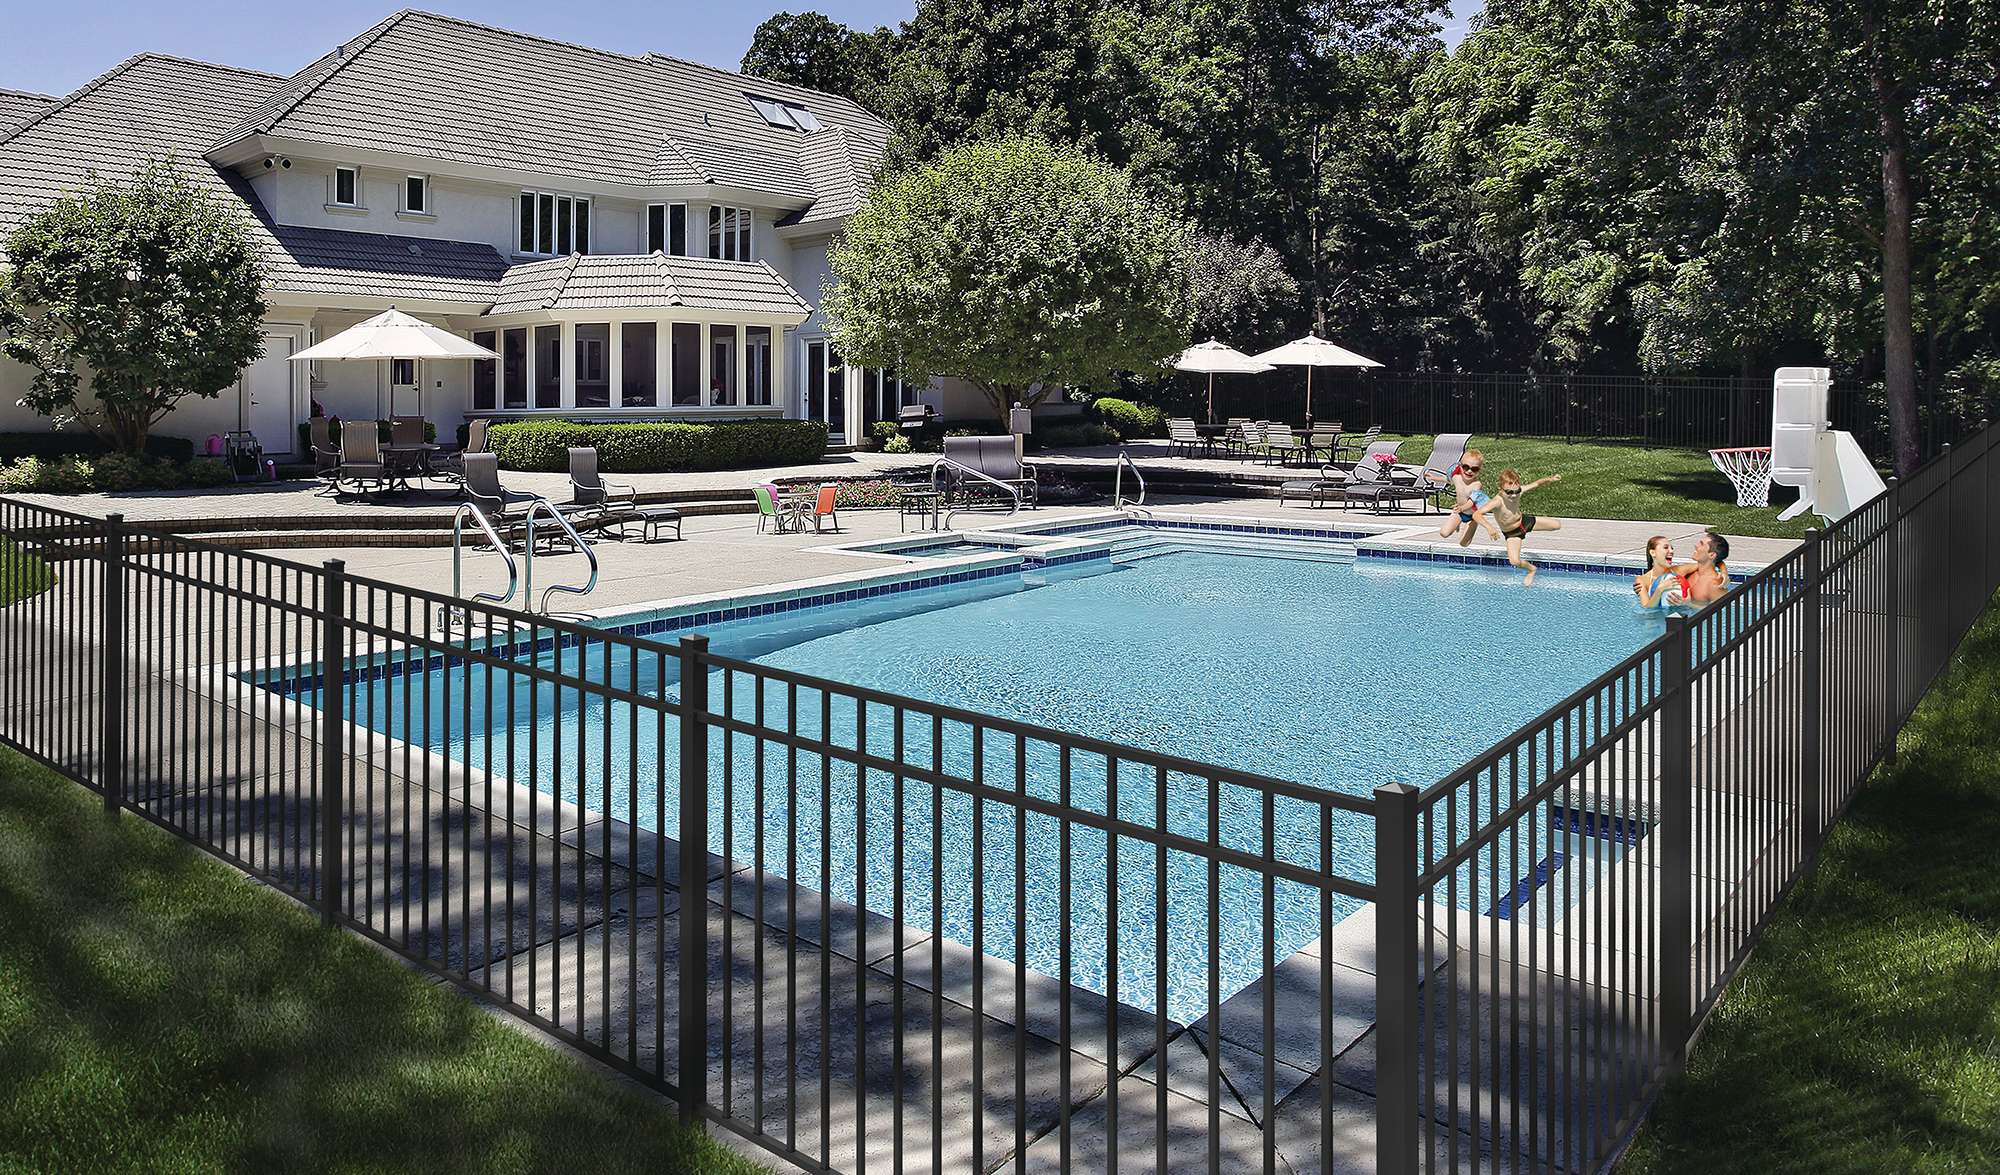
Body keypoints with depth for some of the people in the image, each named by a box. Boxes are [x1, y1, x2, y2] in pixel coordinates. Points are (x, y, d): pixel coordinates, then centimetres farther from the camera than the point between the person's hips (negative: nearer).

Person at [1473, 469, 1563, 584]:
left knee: (1557, 525, 10)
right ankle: (1531, 569, 11)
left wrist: (1551, 479, -28)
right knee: (1514, 561, -26)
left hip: (1524, 521, 5)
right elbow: (1476, 514, -51)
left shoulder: (1518, 491, -23)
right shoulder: (1497, 501, -40)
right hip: (1512, 533, -5)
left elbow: (1537, 483, -9)